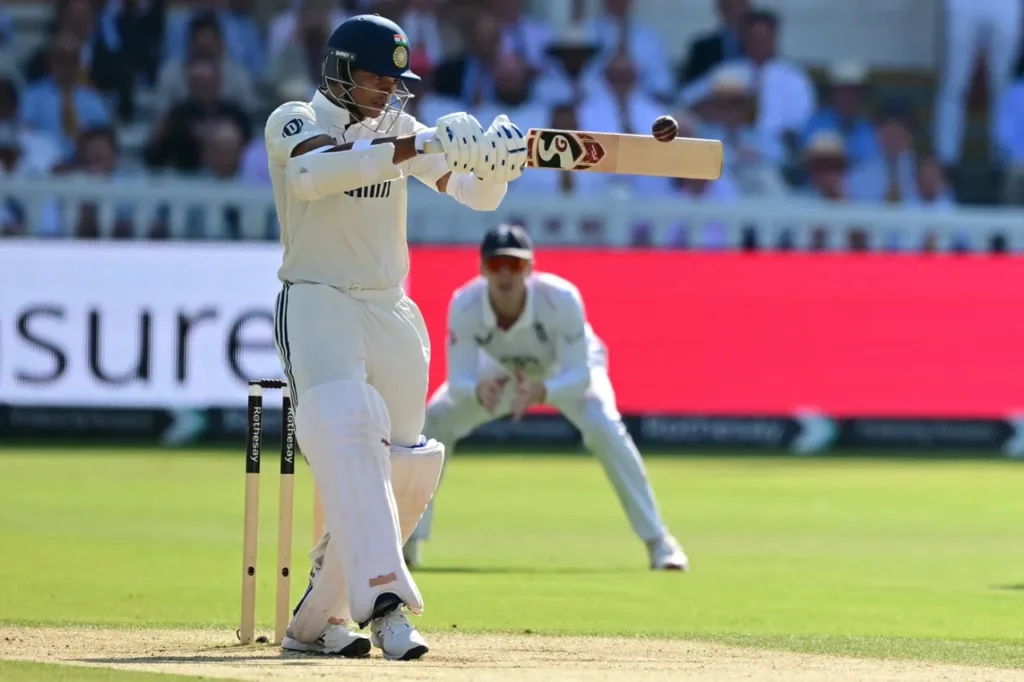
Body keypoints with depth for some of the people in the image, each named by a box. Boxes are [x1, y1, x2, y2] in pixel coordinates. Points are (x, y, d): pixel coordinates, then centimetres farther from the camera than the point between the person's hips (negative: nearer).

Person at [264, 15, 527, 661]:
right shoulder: (295, 122, -5)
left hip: (392, 315, 6)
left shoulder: (400, 130, 11)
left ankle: (317, 619, 16)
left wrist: (496, 166, -19)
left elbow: (475, 195, 6)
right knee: (349, 438, -27)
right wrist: (414, 147, -34)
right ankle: (383, 602, -41)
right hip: (317, 307, -6)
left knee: (405, 473, 4)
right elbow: (311, 174, -28)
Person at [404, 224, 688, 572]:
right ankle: (407, 542, 2)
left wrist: (541, 392, -60)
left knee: (603, 427, -30)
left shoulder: (560, 298, -40)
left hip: (566, 370, -3)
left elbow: (580, 374, -39)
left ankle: (657, 541, -21)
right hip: (502, 372, 3)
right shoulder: (465, 305, -34)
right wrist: (479, 390, -59)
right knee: (434, 422, -13)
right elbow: (458, 381, -34)